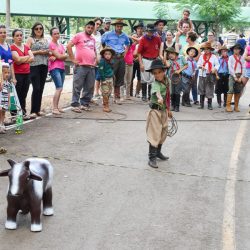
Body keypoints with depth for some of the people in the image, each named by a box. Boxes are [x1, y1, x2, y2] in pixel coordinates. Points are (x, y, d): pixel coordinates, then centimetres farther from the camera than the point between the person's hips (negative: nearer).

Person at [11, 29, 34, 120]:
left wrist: (22, 60, -9)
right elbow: (18, 59, -17)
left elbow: (32, 58, 5)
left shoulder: (26, 47, 15)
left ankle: (23, 112, 14)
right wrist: (27, 57, -2)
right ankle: (16, 113, 0)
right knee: (17, 94, -4)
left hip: (27, 73, 6)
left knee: (24, 95, 9)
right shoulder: (12, 47, -5)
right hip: (17, 74, -6)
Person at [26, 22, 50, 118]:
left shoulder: (45, 40, 18)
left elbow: (49, 52, 23)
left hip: (44, 66, 5)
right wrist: (38, 52, -14)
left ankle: (38, 110, 14)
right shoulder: (30, 39, 3)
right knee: (36, 88, -12)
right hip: (34, 66, -5)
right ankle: (33, 111, -8)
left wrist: (48, 52, 0)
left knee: (41, 88, 6)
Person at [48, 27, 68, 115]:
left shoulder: (61, 44, 18)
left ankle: (57, 107, 16)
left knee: (59, 89, 9)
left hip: (62, 67, 8)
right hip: (54, 68, -8)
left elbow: (64, 58, 6)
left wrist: (55, 57, -12)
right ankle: (54, 109, -14)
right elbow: (59, 56, -11)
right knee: (59, 88, -16)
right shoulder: (51, 44, -5)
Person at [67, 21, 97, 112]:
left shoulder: (93, 39, 18)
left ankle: (85, 104, 17)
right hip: (81, 66, -6)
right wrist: (73, 59, -10)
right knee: (77, 87, -4)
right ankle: (75, 105, 1)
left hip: (91, 67, 6)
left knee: (89, 88, 7)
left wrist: (95, 60, 18)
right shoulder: (79, 36, -1)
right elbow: (69, 46, -7)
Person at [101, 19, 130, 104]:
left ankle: (117, 97, 17)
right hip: (112, 58, -5)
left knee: (119, 78, 9)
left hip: (121, 58, 5)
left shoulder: (125, 36, 11)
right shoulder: (108, 34, -4)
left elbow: (127, 44, 30)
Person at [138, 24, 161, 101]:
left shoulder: (157, 39, 1)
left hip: (154, 61, 2)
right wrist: (141, 63, -13)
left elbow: (160, 48, 15)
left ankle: (150, 95, 14)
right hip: (145, 60, -2)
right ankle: (144, 95, 9)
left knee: (152, 79, 6)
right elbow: (139, 52, -6)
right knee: (144, 79, 2)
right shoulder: (143, 39, -7)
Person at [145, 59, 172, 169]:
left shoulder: (166, 81, 1)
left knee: (163, 133, 19)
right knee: (154, 134, -7)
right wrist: (159, 98, -70)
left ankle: (158, 152, 37)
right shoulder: (156, 84, -23)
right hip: (156, 111, -8)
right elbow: (157, 91, -48)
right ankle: (152, 157, 1)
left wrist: (168, 110, 21)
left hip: (164, 110, 8)